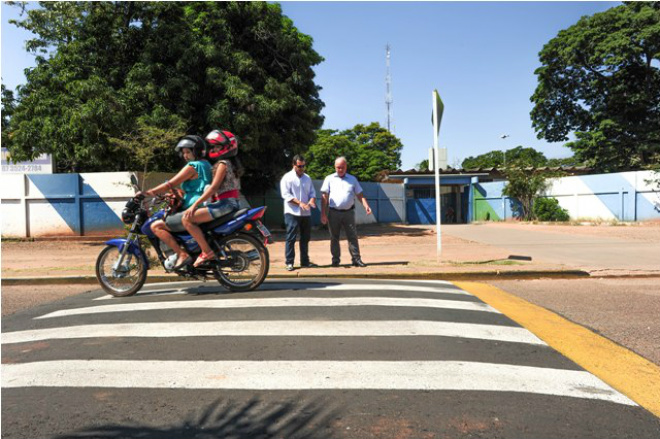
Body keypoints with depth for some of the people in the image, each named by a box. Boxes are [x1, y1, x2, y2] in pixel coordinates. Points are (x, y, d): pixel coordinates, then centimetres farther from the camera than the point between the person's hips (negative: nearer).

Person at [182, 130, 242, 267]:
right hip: (233, 203, 11)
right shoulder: (231, 163, 22)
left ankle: (207, 252, -19)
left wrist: (194, 204, -21)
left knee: (187, 219, -17)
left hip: (225, 204, -11)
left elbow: (213, 187, -17)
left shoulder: (223, 163, -7)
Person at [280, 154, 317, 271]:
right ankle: (289, 262, 2)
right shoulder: (287, 177, -3)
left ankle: (305, 261, 21)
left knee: (305, 238, 11)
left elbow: (312, 192, 15)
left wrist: (312, 201, -8)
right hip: (292, 213, -6)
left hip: (306, 213, 6)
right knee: (291, 238, -4)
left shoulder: (307, 178, 15)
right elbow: (286, 194, -11)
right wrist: (300, 203, -19)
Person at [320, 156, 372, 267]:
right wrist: (323, 214, -6)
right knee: (334, 237, 6)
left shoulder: (352, 179, 12)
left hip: (348, 212, 1)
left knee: (353, 236, -1)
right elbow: (324, 197, 2)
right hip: (334, 212, -1)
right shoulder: (329, 179, 6)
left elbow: (359, 195, 11)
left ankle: (356, 259, 3)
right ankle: (335, 260, 14)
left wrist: (366, 205, -7)